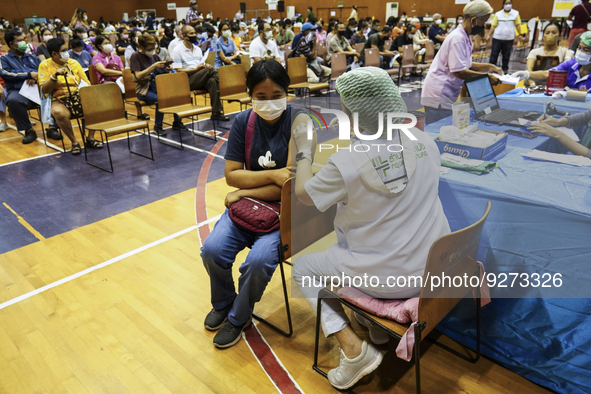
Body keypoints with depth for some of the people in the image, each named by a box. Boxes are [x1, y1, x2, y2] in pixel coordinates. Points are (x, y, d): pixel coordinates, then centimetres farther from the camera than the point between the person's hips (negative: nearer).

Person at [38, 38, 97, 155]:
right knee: (60, 113, -39)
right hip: (59, 101, -4)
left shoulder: (73, 62, 13)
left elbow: (87, 83, 12)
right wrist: (55, 75, -20)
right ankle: (74, 142, -16)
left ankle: (90, 138, -9)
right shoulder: (45, 65, 2)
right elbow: (45, 90, -5)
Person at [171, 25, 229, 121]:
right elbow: (179, 71, -7)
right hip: (187, 81, -5)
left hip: (201, 80, 5)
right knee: (210, 70, -28)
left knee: (212, 81, -31)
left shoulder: (198, 49, 22)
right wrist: (196, 69, -19)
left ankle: (216, 112, -33)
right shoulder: (177, 51, 1)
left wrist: (206, 66, -4)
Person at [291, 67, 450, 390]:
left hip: (388, 278, -6)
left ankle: (352, 347, 6)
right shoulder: (424, 140, -8)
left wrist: (304, 150, 7)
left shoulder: (346, 162, -26)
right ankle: (378, 325, 34)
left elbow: (303, 194, -8)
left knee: (301, 269, 16)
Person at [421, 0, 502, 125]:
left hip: (447, 96, 10)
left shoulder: (465, 38, 17)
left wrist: (489, 67, 14)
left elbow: (466, 65, 26)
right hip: (438, 97, -10)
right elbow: (459, 71, -21)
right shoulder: (457, 38, -15)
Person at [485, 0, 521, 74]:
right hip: (497, 38, -1)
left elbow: (518, 25, 2)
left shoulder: (515, 13, 2)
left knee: (506, 55, 10)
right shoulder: (498, 14, 1)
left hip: (509, 39, 1)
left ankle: (505, 69, 21)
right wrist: (489, 35, -8)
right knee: (494, 54, 1)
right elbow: (493, 26, 0)